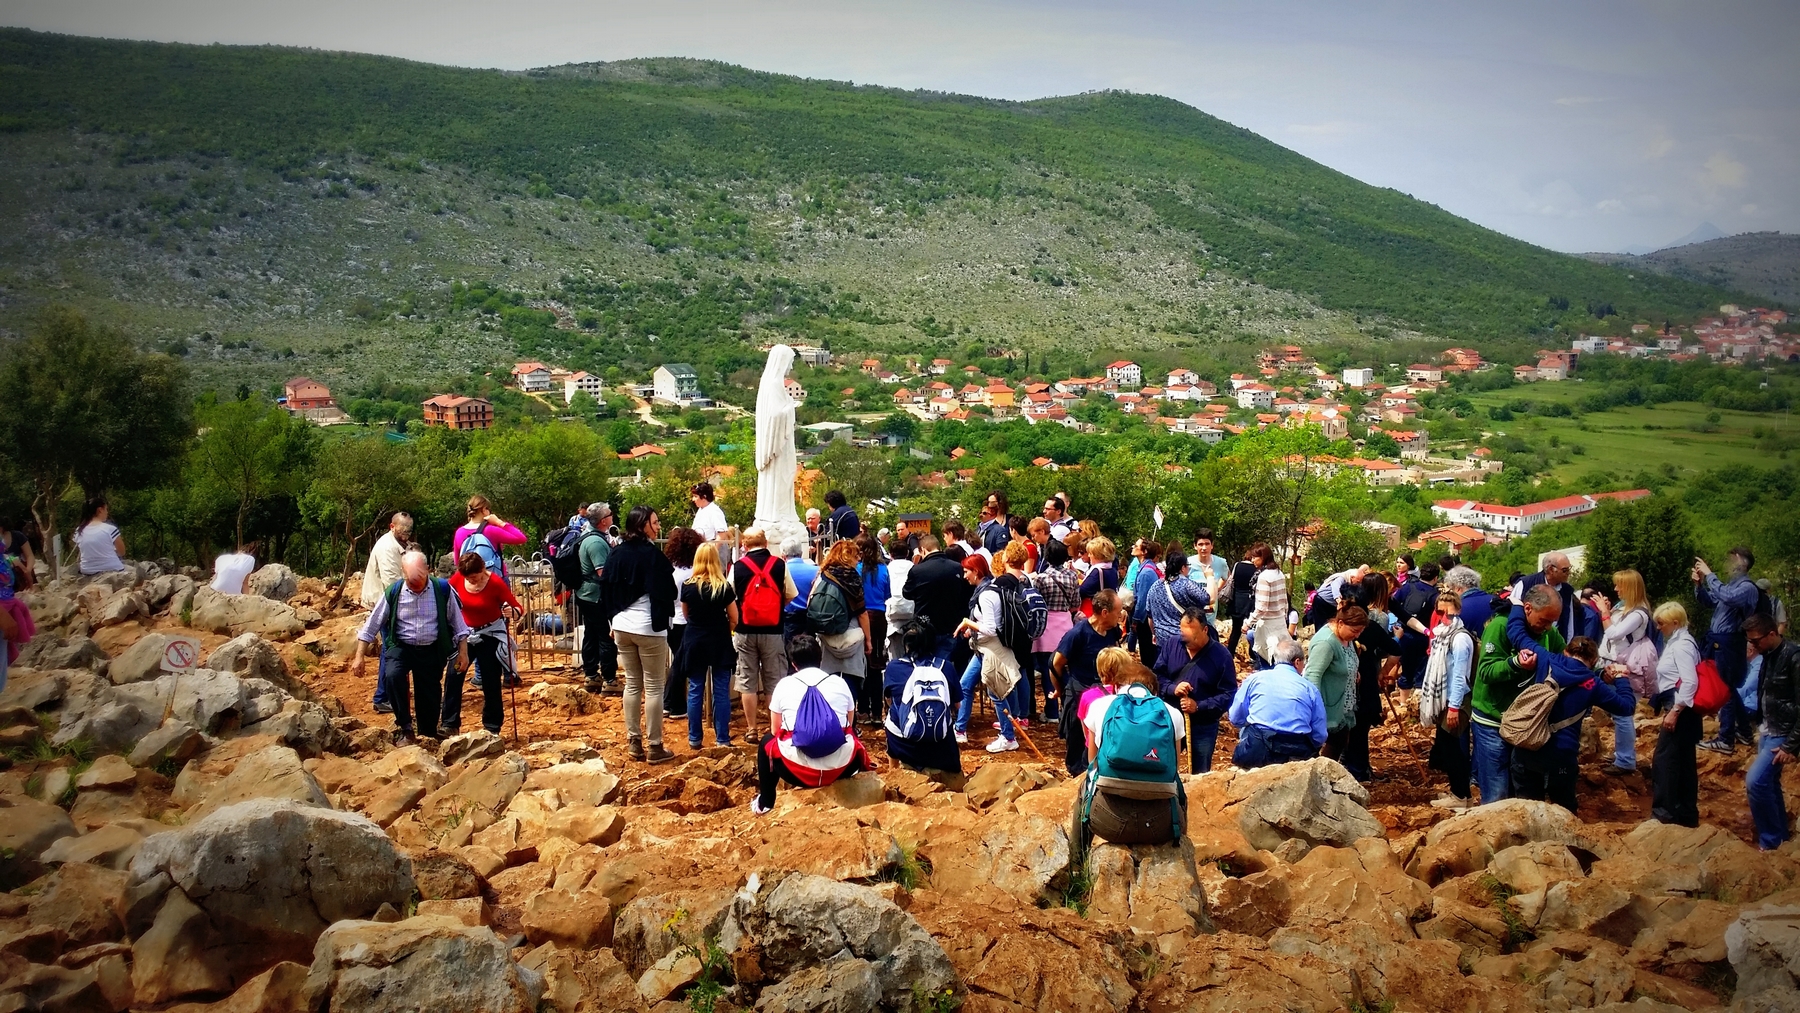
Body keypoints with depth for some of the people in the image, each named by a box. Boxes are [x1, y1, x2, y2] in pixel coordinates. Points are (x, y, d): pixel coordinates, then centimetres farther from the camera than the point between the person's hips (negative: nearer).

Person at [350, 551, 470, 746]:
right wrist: (359, 657, -4)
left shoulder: (442, 590, -8)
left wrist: (463, 653, 0)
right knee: (393, 675, -29)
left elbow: (457, 624, 2)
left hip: (431, 651, 1)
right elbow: (372, 625, -2)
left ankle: (428, 736, 26)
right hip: (401, 646, -1)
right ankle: (405, 728, -16)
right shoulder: (394, 592, -8)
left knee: (430, 696, 4)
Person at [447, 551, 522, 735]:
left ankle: (492, 727, 12)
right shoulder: (457, 579, -10)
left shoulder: (496, 584, -19)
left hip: (490, 635, -3)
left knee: (491, 683, 1)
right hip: (465, 633, 3)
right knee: (453, 678, -6)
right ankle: (449, 724, 1)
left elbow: (518, 608, -16)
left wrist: (512, 612, -38)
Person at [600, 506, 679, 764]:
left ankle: (634, 743, 16)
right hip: (649, 628, -7)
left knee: (632, 684, 14)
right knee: (654, 687, 0)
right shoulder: (652, 555, -14)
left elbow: (606, 591, 11)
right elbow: (665, 592, -16)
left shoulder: (616, 555, 6)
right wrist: (662, 621, -1)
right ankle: (654, 747, 2)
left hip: (622, 627, 7)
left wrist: (613, 620, 18)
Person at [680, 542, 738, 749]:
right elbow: (734, 619, -3)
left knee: (695, 690, 9)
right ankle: (722, 738, 6)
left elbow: (686, 614, 9)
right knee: (721, 691, 4)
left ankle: (694, 738, 13)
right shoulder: (724, 586, -10)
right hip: (719, 642, -2)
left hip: (694, 641, 2)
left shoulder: (687, 585, -5)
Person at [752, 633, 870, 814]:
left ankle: (765, 803, 31)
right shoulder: (839, 682, 9)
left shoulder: (784, 685, 6)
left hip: (798, 770, -2)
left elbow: (775, 731, 15)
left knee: (767, 742, 30)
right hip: (841, 768, 2)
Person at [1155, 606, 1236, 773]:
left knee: (1200, 775, 11)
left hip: (1203, 727, -2)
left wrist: (1199, 706, -22)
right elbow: (1157, 676, 0)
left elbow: (1229, 695, -12)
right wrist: (1172, 689, -20)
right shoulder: (1171, 645, -4)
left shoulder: (1221, 655, -12)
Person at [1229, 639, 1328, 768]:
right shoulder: (1310, 688, 8)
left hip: (1255, 752, 0)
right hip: (1297, 755, 0)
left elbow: (1235, 718, 14)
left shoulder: (1255, 678, 8)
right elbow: (1320, 737, 8)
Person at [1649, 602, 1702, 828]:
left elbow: (1690, 682, -24)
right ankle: (1686, 813, 19)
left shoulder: (1682, 645, -16)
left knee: (1664, 759, -6)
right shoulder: (1676, 642, 15)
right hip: (1681, 709, 11)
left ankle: (1664, 813, -2)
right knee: (1683, 761, 13)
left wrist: (1674, 711, -24)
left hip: (1680, 710, -11)